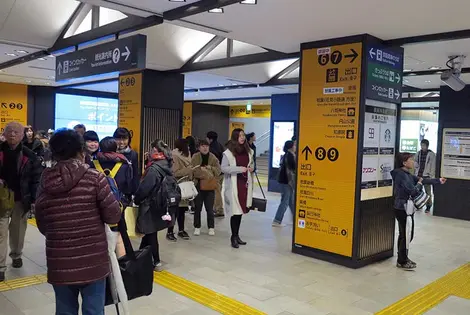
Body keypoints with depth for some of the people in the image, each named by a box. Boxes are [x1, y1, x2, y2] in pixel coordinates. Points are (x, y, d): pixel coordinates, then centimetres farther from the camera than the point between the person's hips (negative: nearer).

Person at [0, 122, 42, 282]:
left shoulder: (29, 156, -4)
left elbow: (37, 178, -4)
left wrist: (34, 199, -8)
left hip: (21, 199, 0)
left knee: (18, 230, 17)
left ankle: (16, 255, 40)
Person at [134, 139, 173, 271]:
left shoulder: (154, 168, -22)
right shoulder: (167, 166, 5)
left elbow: (144, 188, -22)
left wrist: (136, 200, -4)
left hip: (151, 207, -8)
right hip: (161, 205, 8)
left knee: (151, 234, 5)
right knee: (148, 232, 17)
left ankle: (156, 262, 14)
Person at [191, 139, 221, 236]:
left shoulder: (213, 158, 3)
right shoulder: (195, 157, -4)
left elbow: (218, 170, 0)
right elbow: (194, 171, -15)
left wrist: (210, 168, -18)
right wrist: (208, 172, -18)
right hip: (198, 185, -1)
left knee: (209, 208, 6)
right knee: (198, 208, 8)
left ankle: (211, 227, 17)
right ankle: (197, 227, 22)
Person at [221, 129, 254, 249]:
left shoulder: (248, 151, 10)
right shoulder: (229, 152, -8)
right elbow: (223, 168, -11)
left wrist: (251, 168, 2)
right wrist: (239, 169, -18)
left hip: (245, 183, 5)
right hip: (234, 185, -5)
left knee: (241, 210, 10)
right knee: (235, 211, -5)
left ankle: (237, 235, 22)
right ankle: (234, 236, 8)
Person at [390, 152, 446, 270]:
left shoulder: (407, 174, 10)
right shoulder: (401, 175, -21)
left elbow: (422, 180, 17)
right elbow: (413, 191, -22)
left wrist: (438, 181, 21)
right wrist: (419, 184, -3)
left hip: (404, 208, 10)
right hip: (403, 209, -10)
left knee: (403, 234, 18)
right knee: (407, 235, -1)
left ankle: (402, 258, 30)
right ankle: (402, 262, 11)